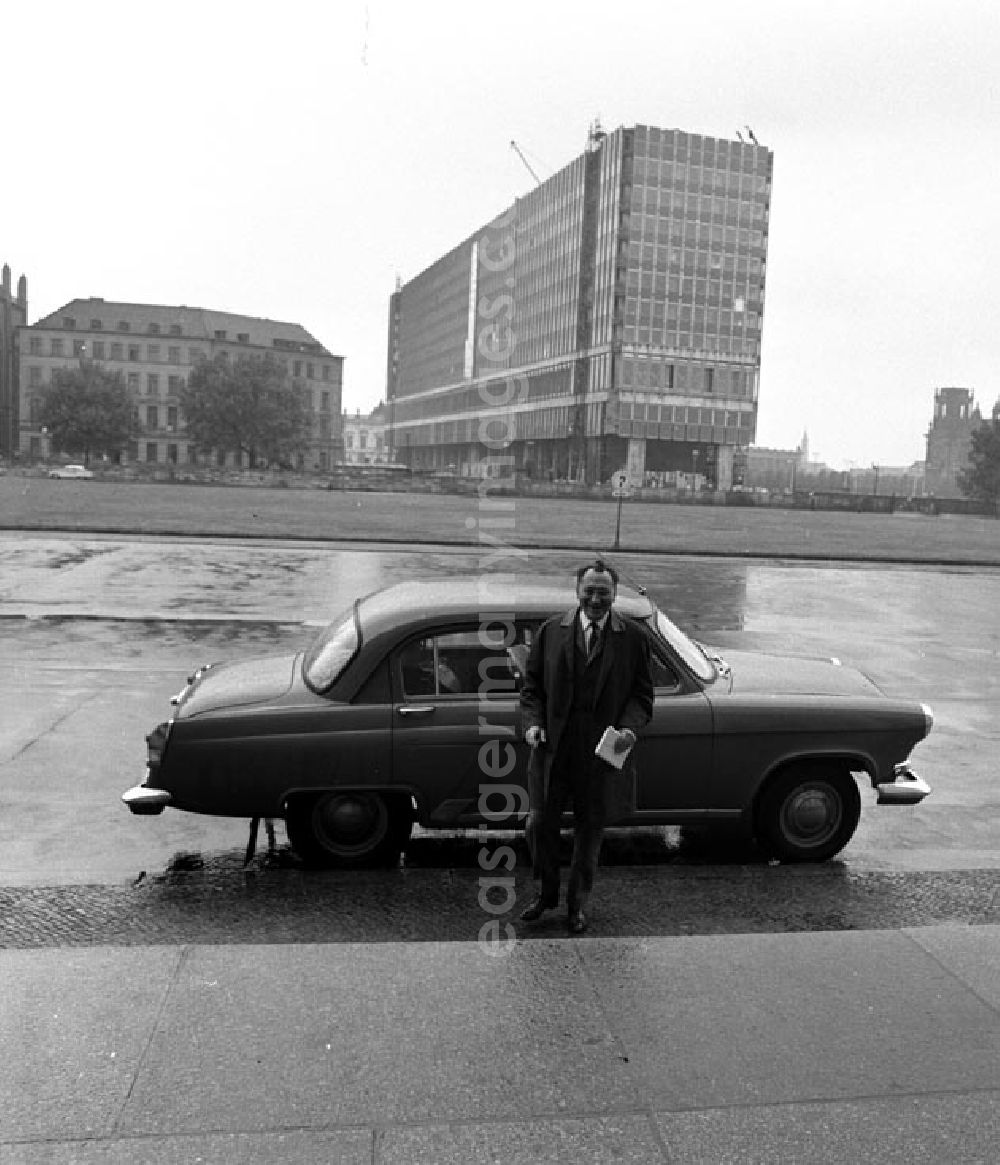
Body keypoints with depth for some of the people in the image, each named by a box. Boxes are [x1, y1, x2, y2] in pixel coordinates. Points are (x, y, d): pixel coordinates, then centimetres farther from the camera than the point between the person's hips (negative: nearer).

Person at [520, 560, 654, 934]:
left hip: (603, 751, 0)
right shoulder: (551, 631, 2)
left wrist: (630, 727, -16)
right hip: (553, 747, 1)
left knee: (590, 831, 13)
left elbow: (642, 695, 2)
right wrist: (532, 722, -10)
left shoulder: (632, 638, 0)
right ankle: (546, 892, 31)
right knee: (540, 823, 4)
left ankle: (577, 903, 33)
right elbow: (532, 686, 6)